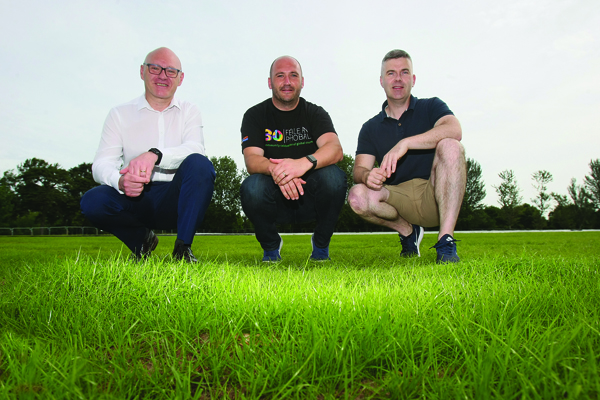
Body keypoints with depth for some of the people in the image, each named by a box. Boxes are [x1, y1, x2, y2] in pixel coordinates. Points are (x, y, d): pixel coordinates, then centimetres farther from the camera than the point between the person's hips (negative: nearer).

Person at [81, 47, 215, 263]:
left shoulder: (188, 111, 8)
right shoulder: (120, 114, 9)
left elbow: (196, 149, -13)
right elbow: (101, 164, -3)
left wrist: (155, 154, -33)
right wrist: (120, 181, -28)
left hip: (175, 199, -1)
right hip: (135, 199, 1)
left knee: (199, 164, -29)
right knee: (92, 201, -27)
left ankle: (183, 247, -18)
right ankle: (141, 239, 4)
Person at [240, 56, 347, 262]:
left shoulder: (315, 113, 2)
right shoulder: (255, 115, 3)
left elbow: (335, 149, -18)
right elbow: (251, 159, -13)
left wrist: (304, 163, -39)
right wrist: (274, 168, -37)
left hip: (311, 198, 0)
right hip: (274, 201, 0)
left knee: (333, 175, -29)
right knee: (252, 186, -31)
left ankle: (321, 245, -3)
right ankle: (271, 246, 0)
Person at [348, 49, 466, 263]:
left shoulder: (431, 107, 6)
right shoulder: (370, 128, 12)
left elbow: (454, 130, -18)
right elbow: (359, 169, -1)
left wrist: (405, 143, -30)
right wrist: (367, 175, -27)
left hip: (435, 196, -1)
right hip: (399, 201, 2)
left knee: (450, 145, -28)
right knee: (358, 195, -27)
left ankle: (446, 241, -28)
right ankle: (408, 232, 3)